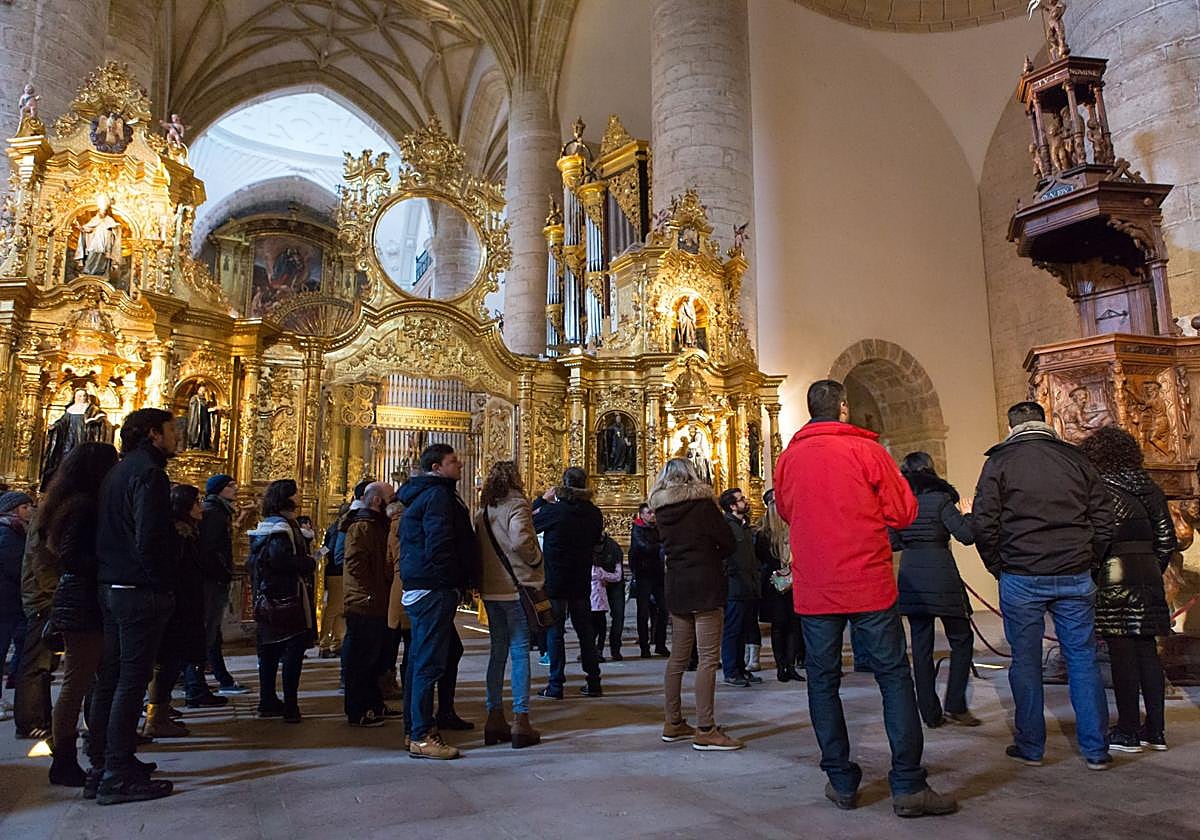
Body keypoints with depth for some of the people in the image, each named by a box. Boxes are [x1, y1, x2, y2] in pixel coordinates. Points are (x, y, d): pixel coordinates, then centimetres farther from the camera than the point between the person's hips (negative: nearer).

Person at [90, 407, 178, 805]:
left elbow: (109, 530, 17)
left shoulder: (117, 472, 15)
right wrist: (159, 584, -11)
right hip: (140, 592, -10)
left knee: (111, 676, 17)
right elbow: (150, 538, -23)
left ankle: (101, 761, 28)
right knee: (132, 681, -3)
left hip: (110, 588, 10)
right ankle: (118, 777, 3)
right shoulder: (148, 472, -14)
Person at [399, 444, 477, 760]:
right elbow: (439, 546, -23)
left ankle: (416, 724, 33)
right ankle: (422, 737, -1)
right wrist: (459, 581, -11)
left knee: (420, 657, 21)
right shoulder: (438, 495, -14)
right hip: (435, 590, -11)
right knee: (430, 661, -6)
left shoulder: (421, 494, 18)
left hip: (419, 589, 11)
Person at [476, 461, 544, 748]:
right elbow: (520, 541, -27)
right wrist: (536, 559, -10)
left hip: (491, 591, 7)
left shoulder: (483, 511, 10)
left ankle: (495, 718, 19)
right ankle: (520, 722, 2)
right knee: (520, 652, -1)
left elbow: (477, 547, 10)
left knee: (498, 652, 14)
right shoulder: (516, 506, -12)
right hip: (517, 588, -7)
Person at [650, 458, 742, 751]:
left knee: (678, 657, 13)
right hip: (705, 587, -6)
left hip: (675, 588, 6)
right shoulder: (702, 503, -8)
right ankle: (705, 731, -4)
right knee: (708, 659, -4)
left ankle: (673, 723, 20)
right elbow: (729, 544, -5)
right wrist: (711, 558, 10)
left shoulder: (661, 509, 7)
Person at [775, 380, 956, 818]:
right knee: (894, 678, 7)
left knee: (823, 682, 10)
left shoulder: (788, 458, 3)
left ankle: (842, 783, 15)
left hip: (813, 589, 3)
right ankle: (907, 786, 9)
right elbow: (904, 512, -3)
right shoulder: (866, 450, -6)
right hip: (868, 583, -2)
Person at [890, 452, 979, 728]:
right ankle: (955, 706, 5)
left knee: (921, 646, 8)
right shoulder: (940, 498, -5)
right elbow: (966, 536, -10)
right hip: (940, 576, -4)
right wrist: (967, 514, 7)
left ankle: (930, 713, 11)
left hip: (910, 577, 4)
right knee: (961, 640, 10)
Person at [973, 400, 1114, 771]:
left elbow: (984, 524, -7)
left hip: (1021, 579, -2)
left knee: (1026, 662, 6)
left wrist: (999, 568, 5)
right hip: (1075, 579, 3)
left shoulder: (999, 462, -1)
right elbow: (1104, 517, 7)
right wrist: (1087, 562, 15)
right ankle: (1096, 749, 15)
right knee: (1083, 659, 10)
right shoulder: (1076, 459, 8)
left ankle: (1030, 746, 14)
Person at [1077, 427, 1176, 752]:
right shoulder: (1149, 488, 9)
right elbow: (1167, 539, 11)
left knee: (1122, 655, 0)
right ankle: (1155, 729, 19)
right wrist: (1153, 572, 20)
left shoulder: (1097, 489, -9)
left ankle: (1128, 731, 7)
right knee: (1147, 651, 12)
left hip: (1113, 576, -6)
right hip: (1147, 574, 6)